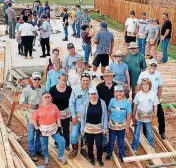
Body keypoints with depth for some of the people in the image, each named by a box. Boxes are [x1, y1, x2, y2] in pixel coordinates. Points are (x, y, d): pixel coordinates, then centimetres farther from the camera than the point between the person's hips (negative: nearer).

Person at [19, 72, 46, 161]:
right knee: (31, 135, 9)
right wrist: (31, 106, -23)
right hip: (32, 115, -4)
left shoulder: (43, 88, -5)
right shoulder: (27, 90, -17)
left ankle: (38, 149, 39)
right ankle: (32, 153, 25)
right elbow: (21, 102, -11)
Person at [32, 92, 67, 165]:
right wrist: (37, 130, -10)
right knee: (44, 145, 10)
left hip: (54, 128, 2)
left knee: (62, 141, -1)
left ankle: (60, 156, 22)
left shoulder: (54, 106, -7)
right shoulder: (38, 108, -13)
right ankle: (46, 157, 39)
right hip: (43, 130, -2)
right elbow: (34, 120, -7)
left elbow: (58, 118, 1)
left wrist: (59, 128, -2)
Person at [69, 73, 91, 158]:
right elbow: (71, 104, -3)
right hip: (77, 116, 0)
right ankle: (75, 150, 21)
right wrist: (73, 116, -5)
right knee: (74, 134, -2)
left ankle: (83, 148, 36)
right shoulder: (75, 90, -9)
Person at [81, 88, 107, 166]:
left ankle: (99, 159, 28)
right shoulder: (86, 104, -11)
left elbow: (105, 116, -2)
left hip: (99, 127, 0)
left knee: (99, 145, 2)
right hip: (89, 127, 0)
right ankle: (91, 158, 38)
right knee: (90, 145, 14)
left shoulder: (102, 103, -10)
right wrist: (82, 128, -1)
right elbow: (83, 116, -3)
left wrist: (105, 127, 0)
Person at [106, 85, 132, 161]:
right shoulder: (112, 100, -11)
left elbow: (128, 115, -8)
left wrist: (127, 127, -5)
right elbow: (109, 111, 0)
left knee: (121, 141, 14)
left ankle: (122, 155, 33)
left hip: (122, 125, -1)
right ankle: (109, 153, 36)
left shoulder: (127, 102, -15)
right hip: (112, 124, 1)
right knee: (111, 140, 15)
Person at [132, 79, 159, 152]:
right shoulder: (138, 94, -11)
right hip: (139, 116, 0)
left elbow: (155, 106, -3)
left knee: (149, 133, 16)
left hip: (148, 117, 0)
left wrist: (155, 116, 0)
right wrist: (133, 115, 6)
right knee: (136, 133, 11)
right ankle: (134, 147, 25)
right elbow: (135, 105, -1)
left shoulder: (153, 94, -12)